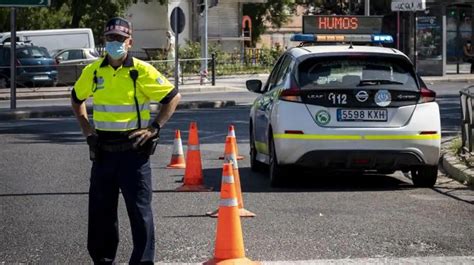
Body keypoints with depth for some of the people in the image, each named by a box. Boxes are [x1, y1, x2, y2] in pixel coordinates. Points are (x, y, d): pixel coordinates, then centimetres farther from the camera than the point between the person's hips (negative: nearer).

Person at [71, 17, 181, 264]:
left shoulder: (142, 71, -7)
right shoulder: (93, 71, 5)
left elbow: (173, 97, -2)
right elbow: (77, 98, 23)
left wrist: (154, 127, -8)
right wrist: (86, 128, 11)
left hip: (133, 149, -4)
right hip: (103, 150, 4)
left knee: (139, 209, -2)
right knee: (100, 210, 10)